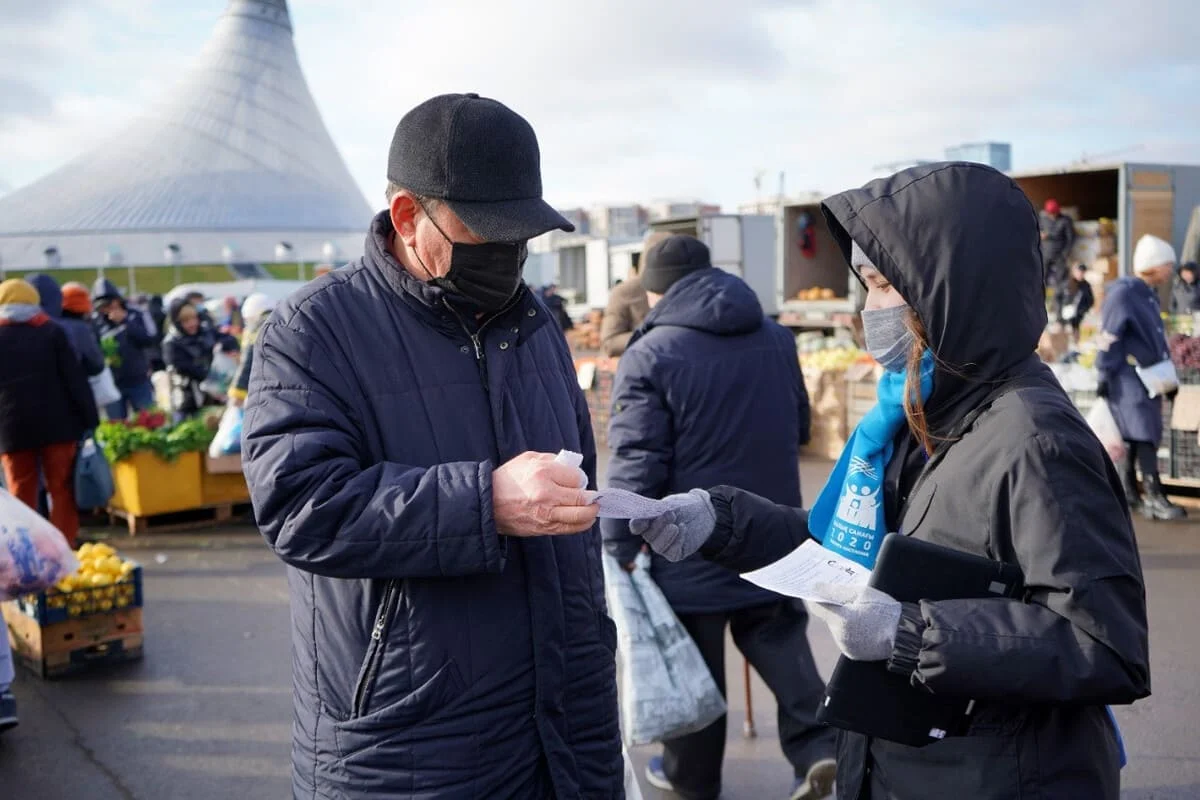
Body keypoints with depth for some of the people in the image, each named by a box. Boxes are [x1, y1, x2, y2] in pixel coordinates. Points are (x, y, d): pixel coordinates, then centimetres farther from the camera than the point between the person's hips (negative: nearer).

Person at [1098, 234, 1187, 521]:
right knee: (1143, 434, -13)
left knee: (1137, 436, 12)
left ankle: (1128, 491, 20)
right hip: (1127, 377, -9)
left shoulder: (1150, 295, 15)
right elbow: (1109, 338, -15)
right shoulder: (1122, 293, -14)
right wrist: (1105, 375, -15)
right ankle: (1155, 498, -14)